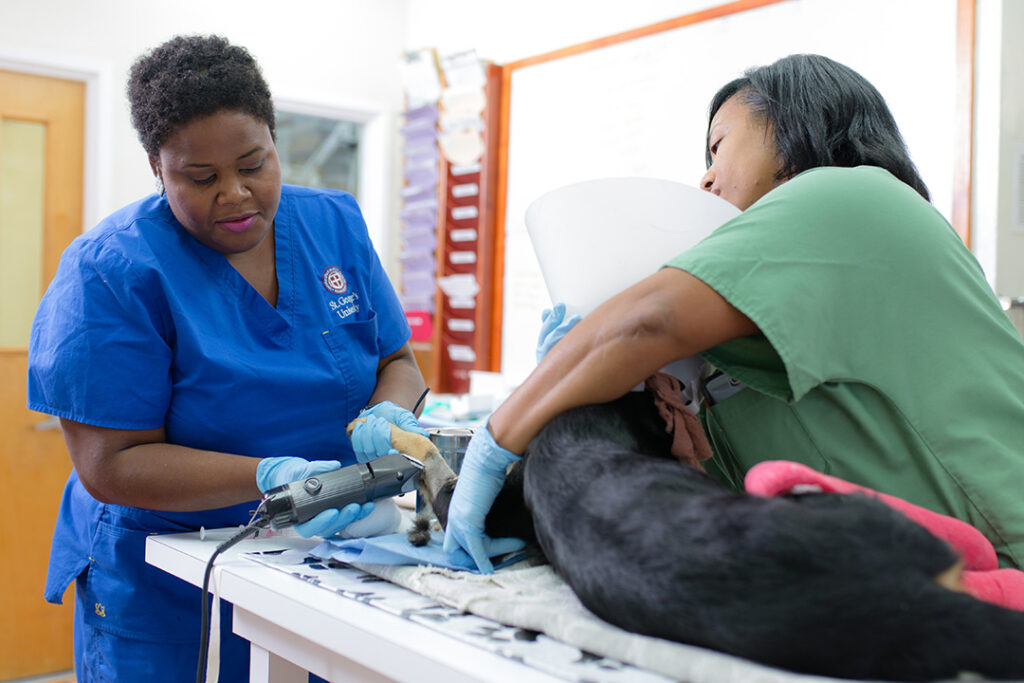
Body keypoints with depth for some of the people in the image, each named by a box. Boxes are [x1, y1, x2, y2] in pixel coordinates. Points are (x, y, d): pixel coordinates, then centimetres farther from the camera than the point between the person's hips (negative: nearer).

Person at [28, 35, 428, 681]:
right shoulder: (111, 270, -17)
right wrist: (269, 477, -32)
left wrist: (389, 416, -20)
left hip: (324, 563, 4)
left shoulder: (337, 224, -2)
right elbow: (109, 464, -19)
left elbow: (397, 362, 4)